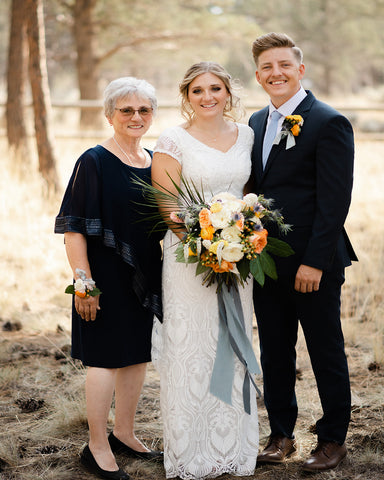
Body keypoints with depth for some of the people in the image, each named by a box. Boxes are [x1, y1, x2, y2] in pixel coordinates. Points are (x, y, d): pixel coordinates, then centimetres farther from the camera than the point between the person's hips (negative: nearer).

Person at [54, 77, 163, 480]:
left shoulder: (153, 161, 9)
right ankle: (97, 447, 14)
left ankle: (124, 434, 30)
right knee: (107, 355, 0)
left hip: (145, 273, 7)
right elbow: (74, 227, -15)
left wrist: (164, 272, 11)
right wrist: (83, 283, -20)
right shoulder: (94, 161, -11)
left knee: (138, 353, 14)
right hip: (106, 273, -7)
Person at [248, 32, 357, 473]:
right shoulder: (256, 123, 12)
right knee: (274, 354, 14)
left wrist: (315, 262, -18)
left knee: (326, 354, 7)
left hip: (313, 265, -6)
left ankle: (333, 440, 21)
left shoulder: (329, 123, -10)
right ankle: (281, 435, 27)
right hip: (266, 262, 7)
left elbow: (334, 200, -15)